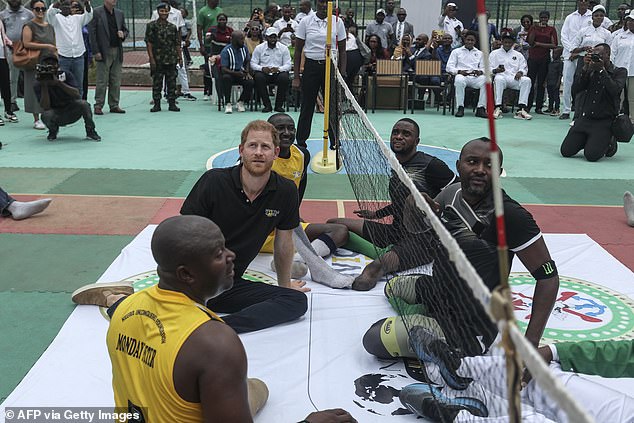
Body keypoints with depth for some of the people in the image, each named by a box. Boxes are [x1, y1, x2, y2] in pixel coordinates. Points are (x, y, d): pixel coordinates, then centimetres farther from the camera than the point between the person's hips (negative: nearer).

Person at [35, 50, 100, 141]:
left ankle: (90, 131, -9)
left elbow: (76, 94, -22)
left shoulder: (66, 75, -7)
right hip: (56, 115, 0)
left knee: (83, 103, -30)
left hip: (72, 111, 0)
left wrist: (59, 83, -31)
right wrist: (44, 86, -28)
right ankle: (53, 131, 4)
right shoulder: (38, 85, -8)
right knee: (46, 115, -33)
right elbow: (45, 107, -20)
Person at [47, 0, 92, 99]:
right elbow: (50, 13, -14)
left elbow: (89, 15, -1)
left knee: (79, 86, 7)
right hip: (63, 57, -3)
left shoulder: (77, 18, 15)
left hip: (78, 56, 3)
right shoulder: (56, 18, 7)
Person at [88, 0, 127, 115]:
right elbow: (92, 33, -6)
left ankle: (114, 105, 14)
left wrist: (123, 34, -3)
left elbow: (125, 30, 22)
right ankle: (98, 106, 3)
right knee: (102, 81, -3)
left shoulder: (120, 13, 13)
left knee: (116, 81, 7)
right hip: (104, 52, -5)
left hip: (117, 52, 5)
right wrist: (96, 51, -11)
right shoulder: (96, 12, -3)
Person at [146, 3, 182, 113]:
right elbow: (148, 43, -3)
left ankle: (172, 104, 12)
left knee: (172, 82, 4)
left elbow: (177, 44, 13)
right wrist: (151, 58, -10)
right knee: (157, 83, 1)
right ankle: (157, 104, 9)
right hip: (157, 60, -3)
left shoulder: (173, 27, 11)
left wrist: (180, 57, 7)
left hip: (171, 59, 3)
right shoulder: (152, 25, 1)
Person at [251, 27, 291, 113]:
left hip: (278, 73, 0)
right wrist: (262, 68, -20)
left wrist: (278, 69, -21)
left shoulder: (284, 48, 6)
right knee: (258, 77, -33)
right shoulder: (259, 48, 6)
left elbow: (288, 65, 1)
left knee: (284, 77, -33)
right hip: (264, 72, 0)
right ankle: (267, 105, -21)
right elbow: (253, 63, 2)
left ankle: (279, 105, -18)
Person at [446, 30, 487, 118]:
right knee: (459, 80, -40)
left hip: (475, 77, 2)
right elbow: (449, 67, 7)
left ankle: (481, 108, -31)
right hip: (461, 75, -2)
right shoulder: (456, 51, 18)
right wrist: (459, 71, -12)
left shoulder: (480, 53, 25)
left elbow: (483, 68, 16)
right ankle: (460, 108, -33)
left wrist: (480, 72, -10)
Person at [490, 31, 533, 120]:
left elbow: (524, 68, 17)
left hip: (514, 79, 3)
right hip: (501, 76, -2)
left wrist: (520, 72, -7)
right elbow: (489, 69, 8)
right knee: (499, 79, -40)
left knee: (526, 80, -29)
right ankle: (498, 108, -43)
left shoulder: (518, 55, 26)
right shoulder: (494, 53, 19)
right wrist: (496, 70, -15)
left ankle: (522, 109, -35)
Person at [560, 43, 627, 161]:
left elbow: (615, 90, -17)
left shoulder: (619, 72, 3)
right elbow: (575, 90, -2)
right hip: (583, 119, 4)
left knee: (591, 155, -19)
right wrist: (585, 68, -10)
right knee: (566, 151, -8)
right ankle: (588, 140, 20)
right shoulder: (590, 70, 12)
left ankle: (609, 142, 13)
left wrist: (601, 70, -14)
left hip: (603, 121, -4)